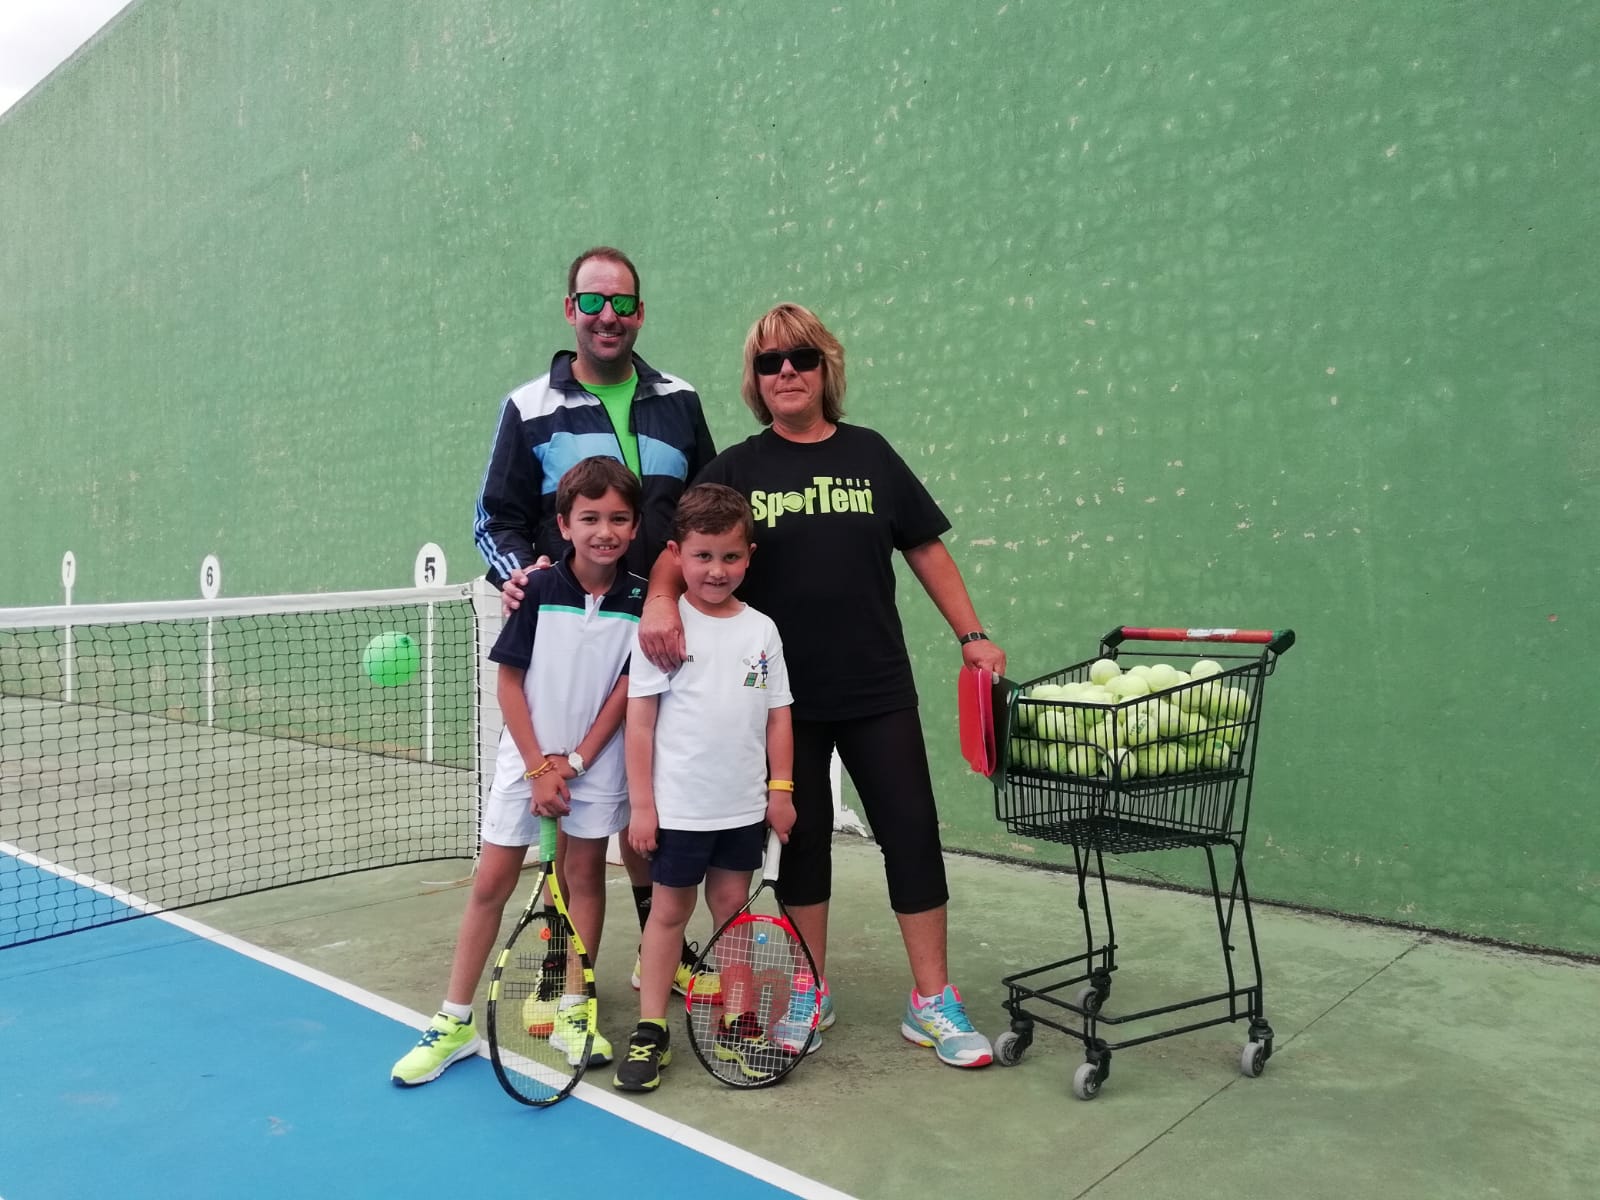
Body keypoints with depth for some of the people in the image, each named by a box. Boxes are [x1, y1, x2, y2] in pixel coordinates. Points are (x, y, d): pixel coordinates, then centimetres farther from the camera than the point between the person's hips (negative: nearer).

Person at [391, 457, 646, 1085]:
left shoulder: (640, 601, -8)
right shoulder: (538, 591, -10)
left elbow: (626, 689, -6)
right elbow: (509, 681, -7)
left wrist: (575, 761, -11)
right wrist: (539, 768, -10)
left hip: (595, 764, 1)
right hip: (526, 759, -1)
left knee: (585, 876, 10)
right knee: (491, 881, 4)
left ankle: (571, 1013, 24)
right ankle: (454, 1022, 16)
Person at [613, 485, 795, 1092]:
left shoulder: (762, 630, 3)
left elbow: (777, 715, 7)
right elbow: (640, 719, -8)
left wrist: (781, 789, 3)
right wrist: (641, 803, -9)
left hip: (743, 806, 3)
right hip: (677, 806, -3)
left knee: (733, 907, 13)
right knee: (669, 910, 9)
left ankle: (736, 1024, 25)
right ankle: (650, 1031, 20)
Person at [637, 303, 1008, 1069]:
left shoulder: (869, 455, 5)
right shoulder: (736, 470, 2)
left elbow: (926, 550, 8)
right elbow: (680, 547, -8)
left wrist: (972, 636, 2)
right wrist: (660, 598, -29)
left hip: (878, 690, 1)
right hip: (786, 696, 0)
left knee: (912, 832, 2)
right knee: (804, 838, 11)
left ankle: (933, 1002, 16)